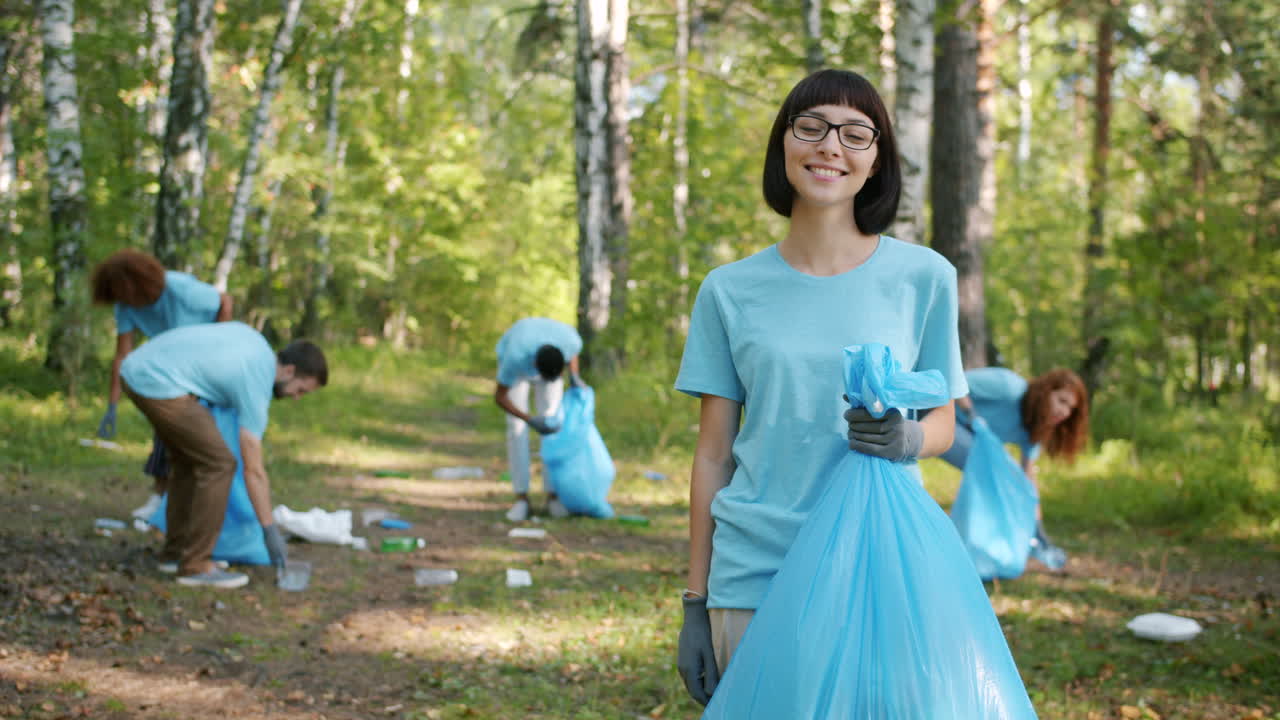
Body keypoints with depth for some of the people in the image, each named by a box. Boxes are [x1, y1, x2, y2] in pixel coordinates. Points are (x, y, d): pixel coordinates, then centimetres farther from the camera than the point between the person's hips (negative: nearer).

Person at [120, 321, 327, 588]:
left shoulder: (253, 339, 16)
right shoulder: (255, 389, -6)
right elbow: (254, 471, -6)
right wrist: (270, 530, -1)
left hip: (138, 368, 10)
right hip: (159, 384, -10)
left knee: (190, 459, 19)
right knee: (218, 465, -6)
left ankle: (176, 552, 22)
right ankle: (196, 565, -2)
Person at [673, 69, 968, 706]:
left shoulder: (924, 277, 2)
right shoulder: (730, 291, 4)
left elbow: (943, 422, 8)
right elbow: (713, 453, 6)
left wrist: (907, 438, -16)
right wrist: (696, 602, 6)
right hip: (753, 578, 0)